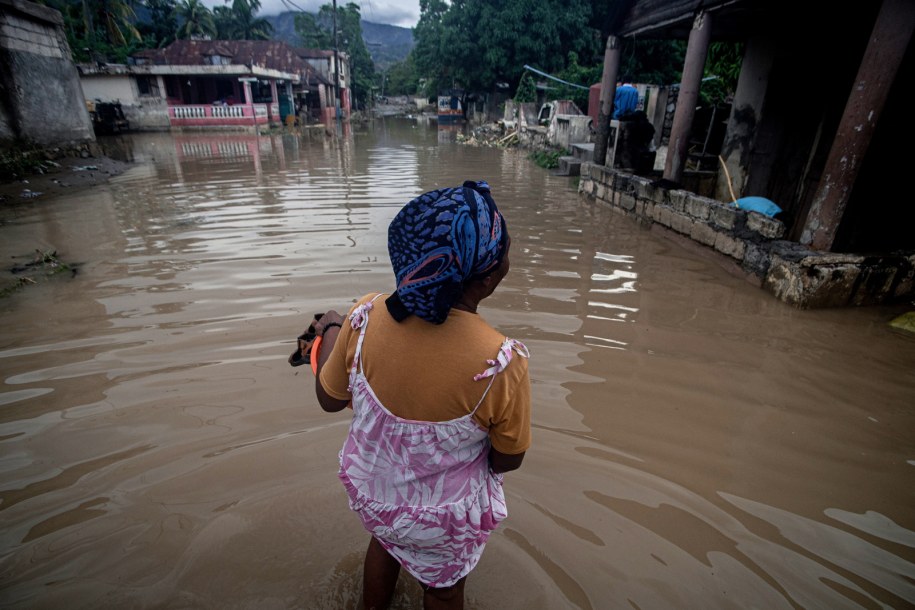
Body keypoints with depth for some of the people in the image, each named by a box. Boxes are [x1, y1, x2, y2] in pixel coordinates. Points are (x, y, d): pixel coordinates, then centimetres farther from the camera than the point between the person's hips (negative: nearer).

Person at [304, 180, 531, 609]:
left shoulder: (365, 317, -27)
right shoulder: (501, 364, -36)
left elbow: (329, 399, -9)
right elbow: (506, 460, -17)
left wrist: (330, 330, 7)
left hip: (369, 490, 4)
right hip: (444, 518, -3)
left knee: (384, 542, 38)